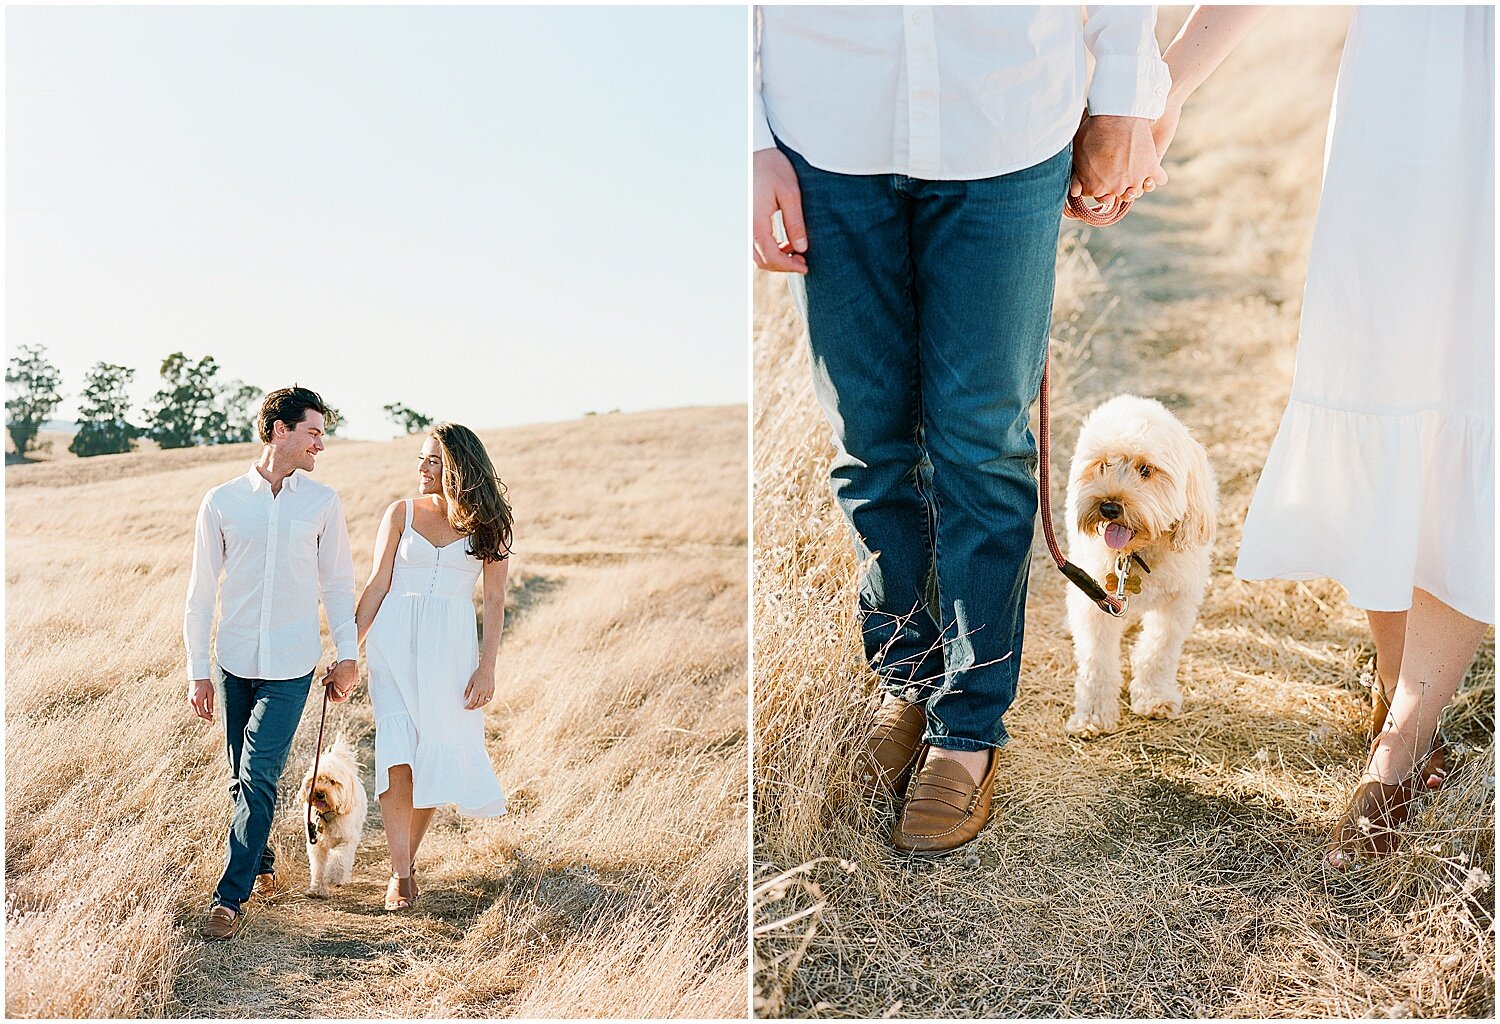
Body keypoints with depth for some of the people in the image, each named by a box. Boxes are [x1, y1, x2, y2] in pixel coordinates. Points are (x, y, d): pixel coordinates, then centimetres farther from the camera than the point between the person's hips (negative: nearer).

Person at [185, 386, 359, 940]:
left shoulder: (322, 502, 2)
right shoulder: (222, 501, 0)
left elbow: (337, 584, 8)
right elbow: (201, 591, 3)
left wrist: (348, 655, 4)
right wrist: (197, 671, 2)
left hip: (292, 666, -1)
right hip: (235, 664, 2)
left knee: (258, 778, -8)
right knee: (243, 779, 12)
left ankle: (230, 897, -1)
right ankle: (261, 861, 34)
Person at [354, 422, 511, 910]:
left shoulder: (486, 523, 1)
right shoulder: (402, 512, 3)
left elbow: (495, 599, 1)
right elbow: (377, 586, 4)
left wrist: (487, 666, -5)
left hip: (451, 647, 0)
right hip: (394, 640, 0)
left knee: (436, 753, 1)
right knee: (396, 750, -12)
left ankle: (408, 857, 21)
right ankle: (400, 873, -7)